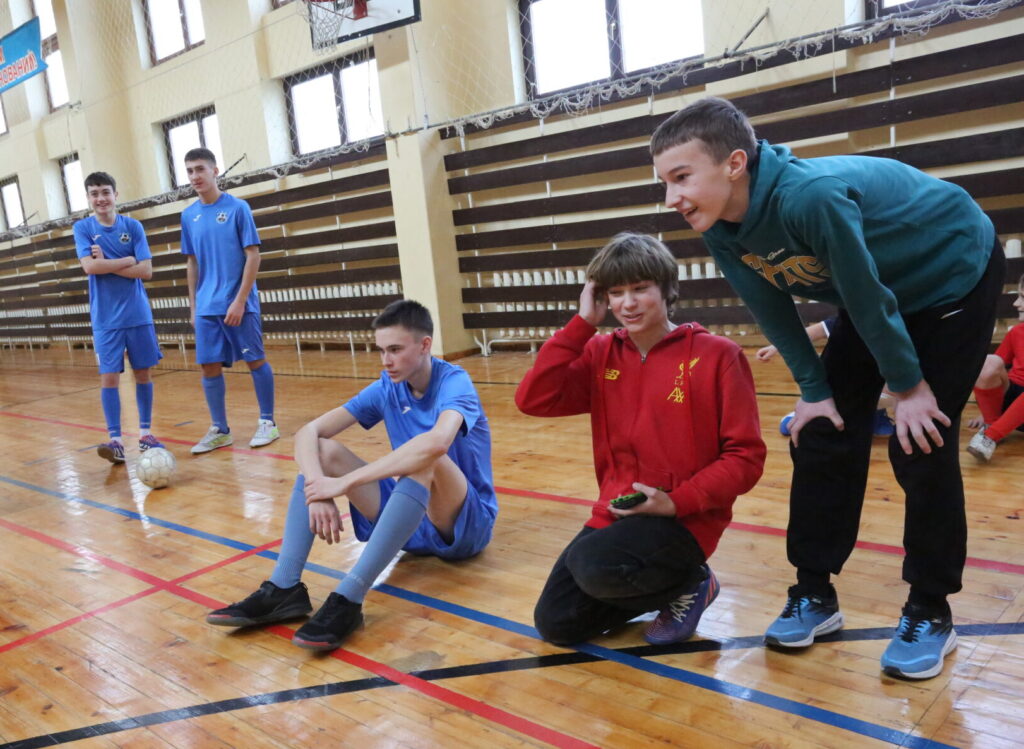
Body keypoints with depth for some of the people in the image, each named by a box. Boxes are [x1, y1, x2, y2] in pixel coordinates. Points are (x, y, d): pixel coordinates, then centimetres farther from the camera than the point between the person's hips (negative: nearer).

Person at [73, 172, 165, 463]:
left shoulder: (133, 226, 2)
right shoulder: (82, 227, 1)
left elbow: (146, 271, -6)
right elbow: (90, 267, -14)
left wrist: (107, 264, -11)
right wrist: (128, 260, -10)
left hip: (138, 314, 1)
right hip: (105, 319, -1)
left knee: (143, 373, 6)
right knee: (109, 376, -4)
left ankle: (145, 433, 18)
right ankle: (115, 439, -2)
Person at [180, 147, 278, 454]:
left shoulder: (237, 207, -6)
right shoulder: (189, 215, 9)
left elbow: (253, 256, -9)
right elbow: (192, 263, 15)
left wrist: (240, 300, -15)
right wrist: (193, 305, 11)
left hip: (239, 303, -5)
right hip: (206, 307, 5)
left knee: (255, 360, 2)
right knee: (209, 366, 5)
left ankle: (267, 422, 15)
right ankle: (219, 430, 17)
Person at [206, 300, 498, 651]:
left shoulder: (454, 382, -18)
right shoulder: (387, 388, -1)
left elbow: (436, 443, -41)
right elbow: (308, 432, -7)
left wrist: (344, 483, -37)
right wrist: (317, 494, -27)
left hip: (464, 525, -6)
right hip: (408, 520, 6)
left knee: (427, 460, -37)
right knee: (322, 452, -9)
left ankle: (349, 598, -39)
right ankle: (284, 588, -21)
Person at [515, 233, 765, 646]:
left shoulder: (716, 354, -10)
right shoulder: (600, 353, 2)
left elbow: (746, 455, -10)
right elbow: (533, 399, -12)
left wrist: (677, 502, -20)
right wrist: (582, 323, -11)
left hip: (685, 518, -5)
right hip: (614, 513, 5)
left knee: (593, 565, -32)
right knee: (556, 624, 1)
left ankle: (689, 584, -1)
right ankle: (655, 585, 22)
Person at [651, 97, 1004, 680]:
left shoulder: (812, 196, -39)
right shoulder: (720, 228, -17)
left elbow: (868, 298, -29)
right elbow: (773, 310, -6)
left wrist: (909, 384, -17)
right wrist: (814, 390, -6)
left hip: (956, 277, -6)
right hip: (880, 296, 7)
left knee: (922, 445, -10)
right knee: (823, 434, 1)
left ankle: (931, 612, 7)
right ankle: (815, 593, 13)